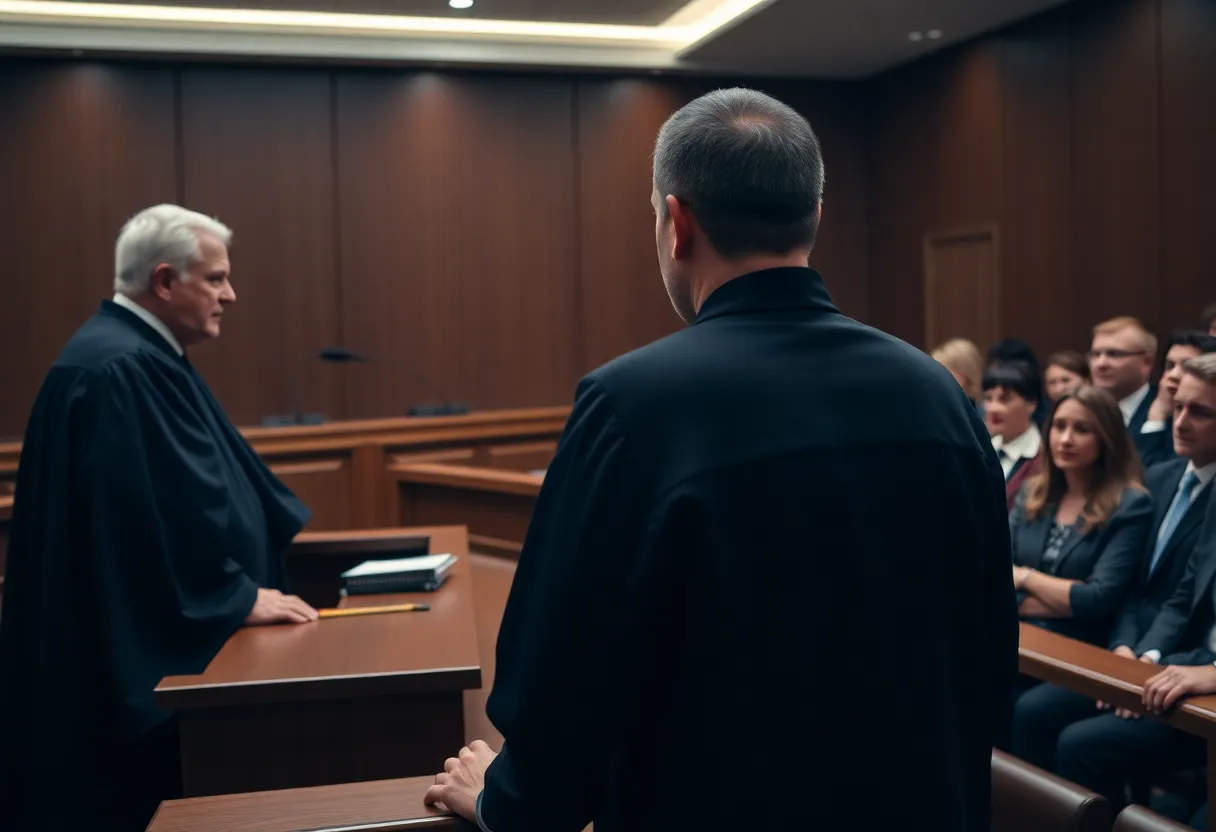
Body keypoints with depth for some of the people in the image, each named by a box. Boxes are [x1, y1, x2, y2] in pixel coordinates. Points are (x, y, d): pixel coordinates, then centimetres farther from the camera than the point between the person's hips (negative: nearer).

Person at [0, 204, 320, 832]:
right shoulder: (117, 369, -22)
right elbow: (163, 507, -26)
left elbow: (213, 478, 17)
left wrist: (295, 542, 13)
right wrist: (239, 597, -17)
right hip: (129, 651, -11)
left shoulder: (142, 355, 12)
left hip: (153, 635, 11)